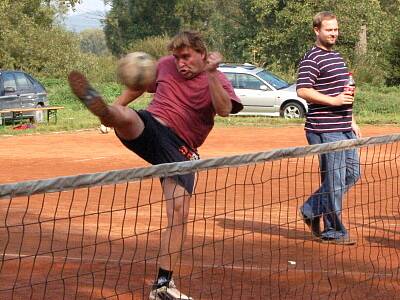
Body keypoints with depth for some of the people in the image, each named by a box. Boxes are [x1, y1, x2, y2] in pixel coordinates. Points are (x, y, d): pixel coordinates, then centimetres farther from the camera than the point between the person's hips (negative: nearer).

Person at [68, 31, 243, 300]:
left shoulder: (217, 82, 0)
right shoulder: (166, 65, 11)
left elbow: (225, 110, -21)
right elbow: (139, 86, 29)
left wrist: (211, 75, -33)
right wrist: (113, 109, 21)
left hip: (180, 148, -2)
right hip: (148, 127, 2)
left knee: (179, 211, -10)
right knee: (126, 117, -32)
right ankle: (99, 105, -68)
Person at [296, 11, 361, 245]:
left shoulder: (338, 57, 19)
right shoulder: (312, 59, -10)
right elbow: (303, 90, -20)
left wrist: (353, 122, 24)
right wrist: (334, 100, -22)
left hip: (344, 128, 9)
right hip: (325, 129, -9)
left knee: (352, 173, 13)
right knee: (334, 180, -5)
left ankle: (313, 209, 23)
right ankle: (333, 231, 6)